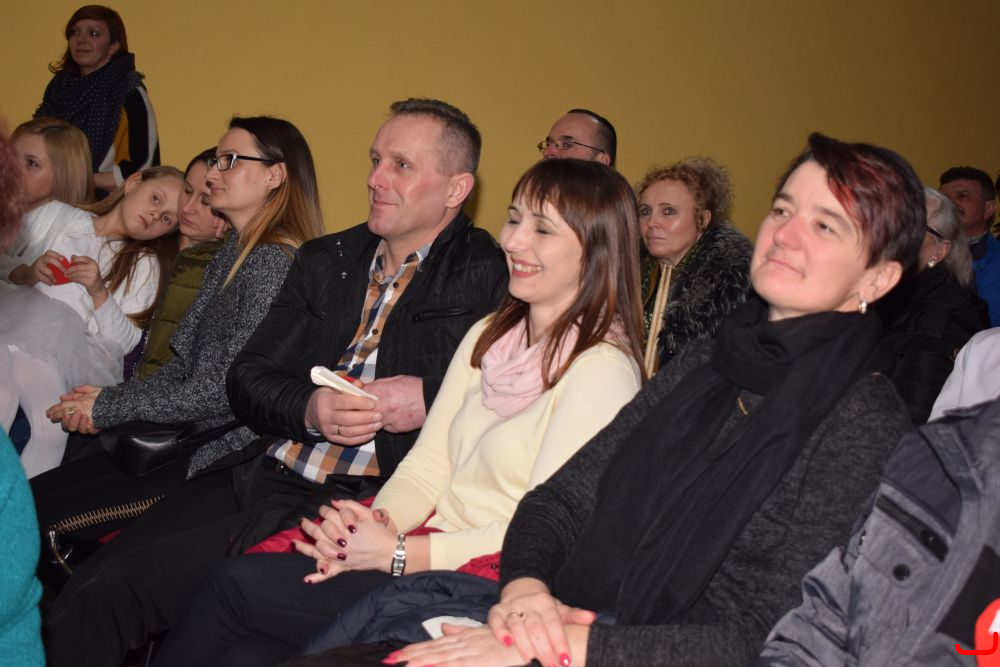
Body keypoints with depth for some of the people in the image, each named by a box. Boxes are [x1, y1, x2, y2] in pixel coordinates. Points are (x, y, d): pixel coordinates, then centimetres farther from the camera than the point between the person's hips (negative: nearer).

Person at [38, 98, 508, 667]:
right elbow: (247, 379, 14)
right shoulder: (324, 261, 18)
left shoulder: (490, 277, -1)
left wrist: (429, 398, -19)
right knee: (88, 589, -11)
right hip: (264, 472, 6)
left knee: (111, 591, -17)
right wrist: (308, 410, -8)